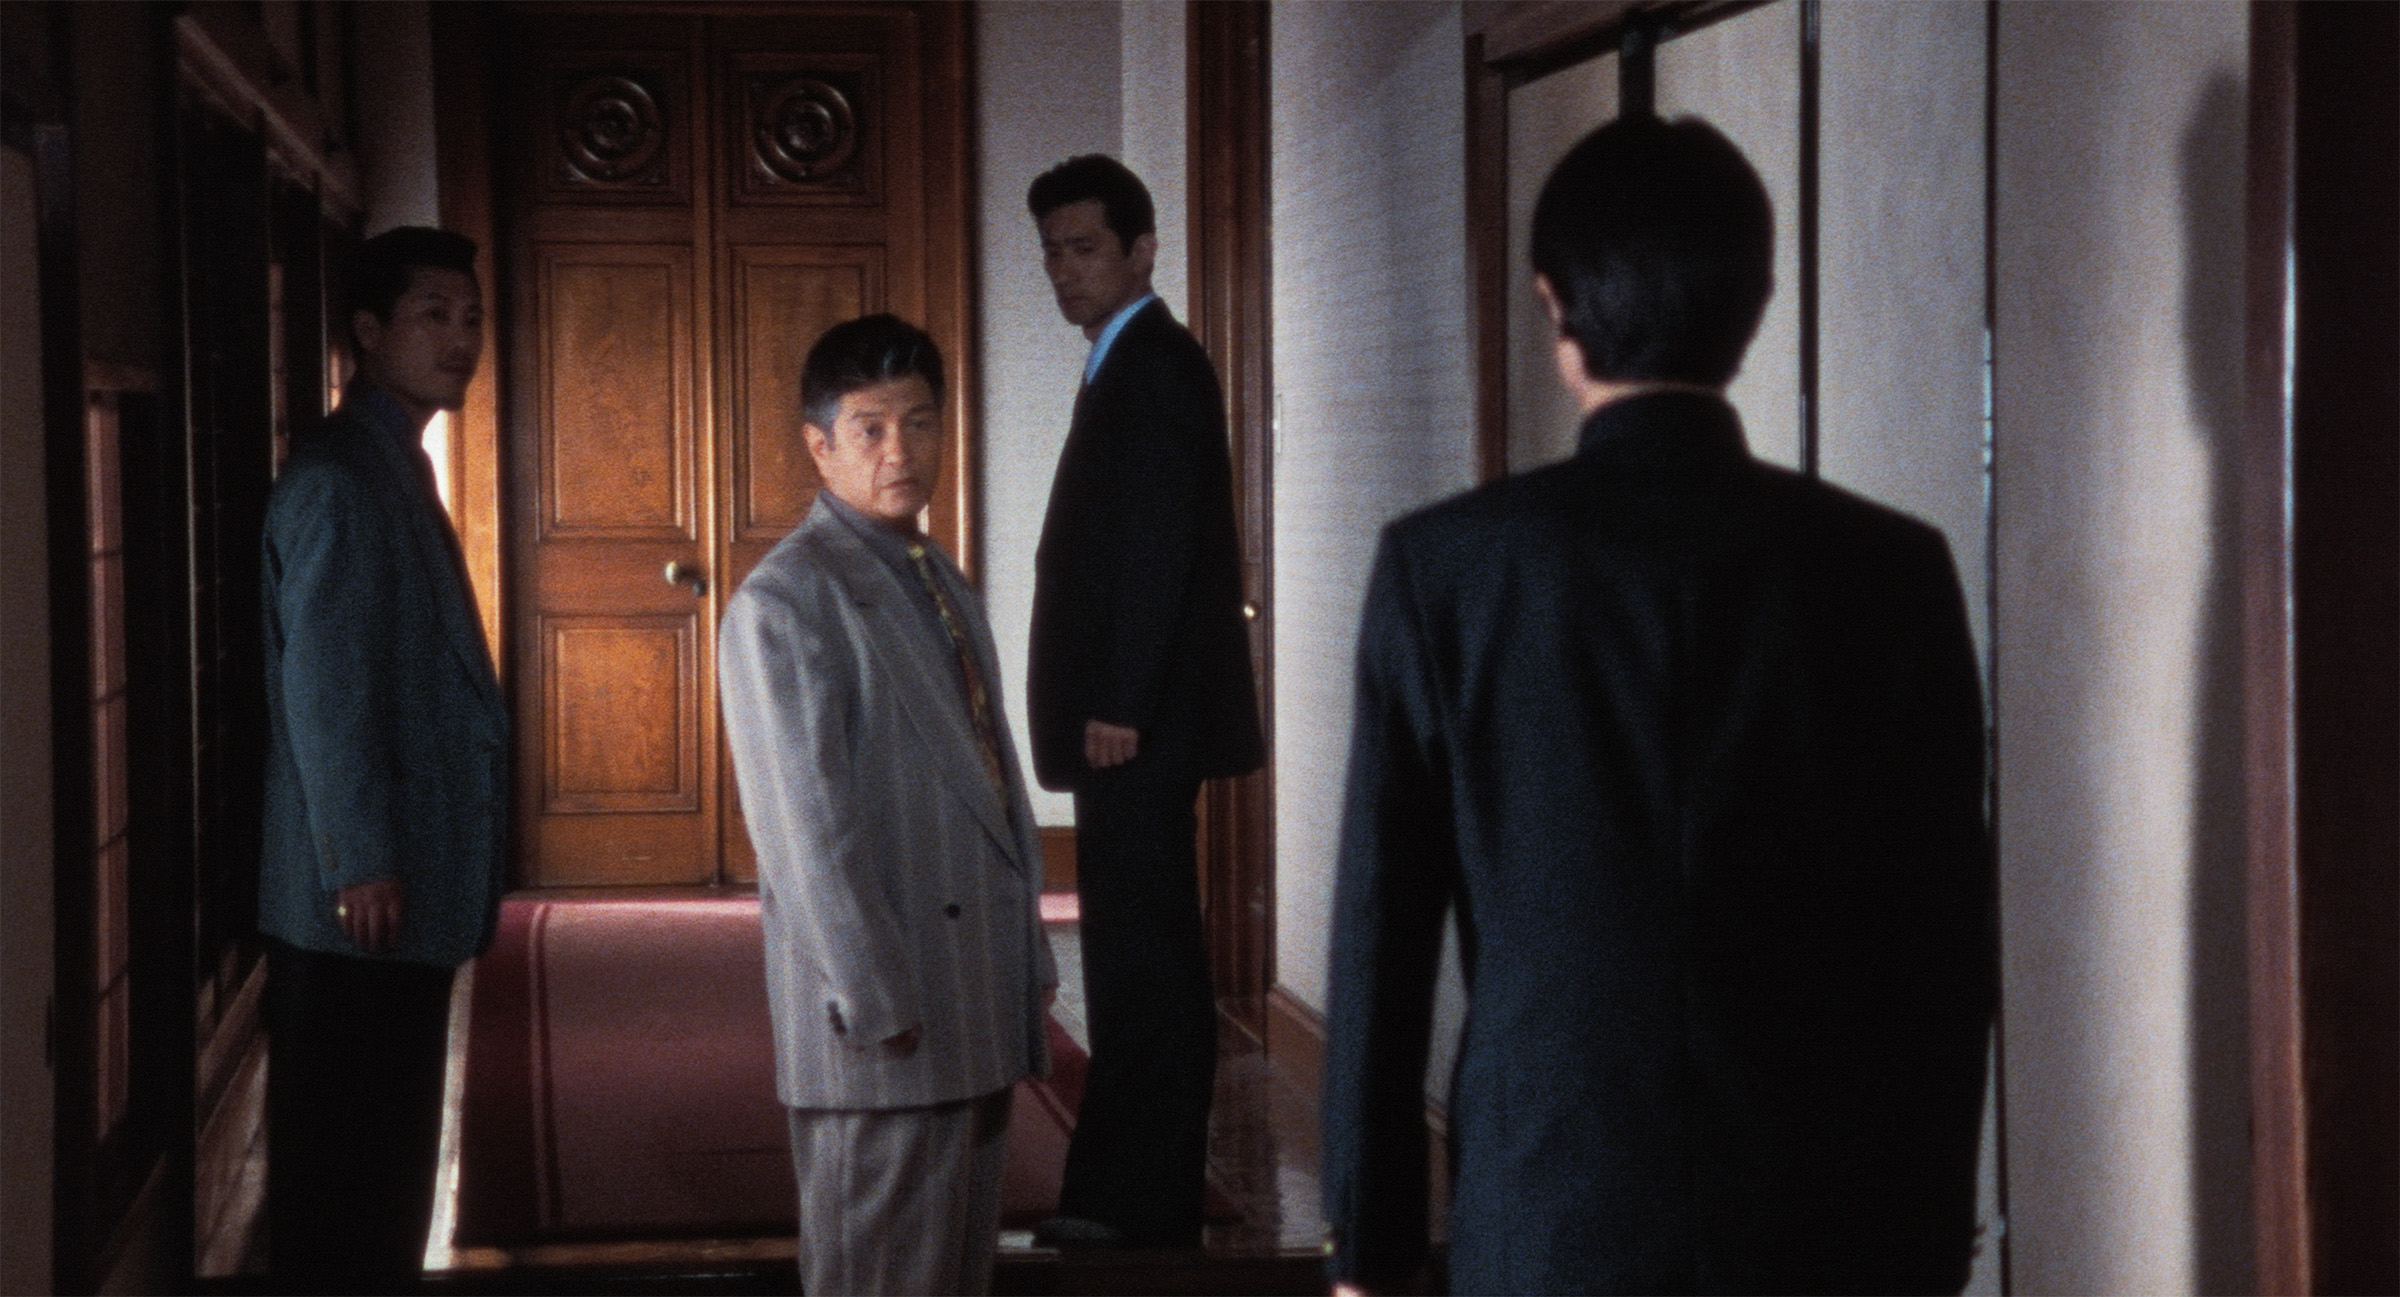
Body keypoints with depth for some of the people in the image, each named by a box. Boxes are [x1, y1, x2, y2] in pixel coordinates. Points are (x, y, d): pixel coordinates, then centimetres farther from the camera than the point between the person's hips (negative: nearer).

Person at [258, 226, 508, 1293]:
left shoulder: (399, 471, 16)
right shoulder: (336, 480, -14)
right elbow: (321, 684, -19)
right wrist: (360, 865, -20)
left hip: (410, 892, 10)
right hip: (359, 896, -10)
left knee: (388, 1149, 16)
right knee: (342, 1156, -2)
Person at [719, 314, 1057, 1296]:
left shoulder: (944, 584, 16)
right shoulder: (784, 603, -12)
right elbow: (805, 826, -17)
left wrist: (1030, 960, 15)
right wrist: (876, 1003, -19)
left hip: (977, 1016, 8)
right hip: (884, 1027, -8)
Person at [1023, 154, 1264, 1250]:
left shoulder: (1154, 366, -12)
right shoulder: (1130, 365, 19)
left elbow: (1160, 545, -19)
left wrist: (1118, 708, -20)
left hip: (1140, 723, -10)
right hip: (1126, 720, 10)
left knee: (1145, 956, -7)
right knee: (1133, 952, 13)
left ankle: (1144, 1203, -3)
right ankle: (1122, 1193, 19)